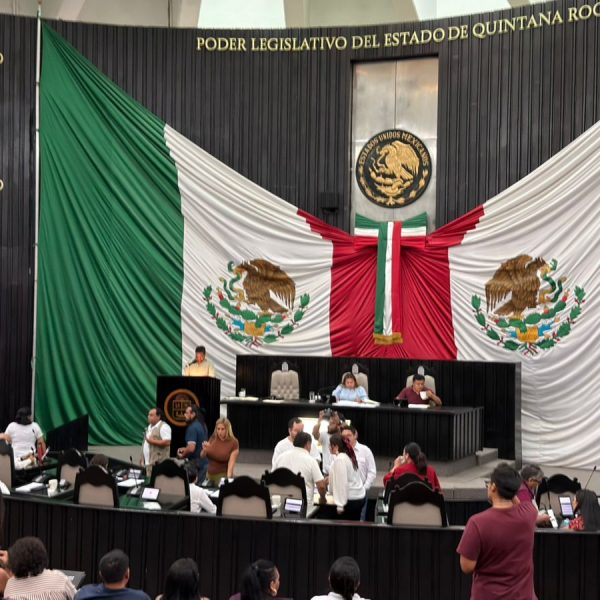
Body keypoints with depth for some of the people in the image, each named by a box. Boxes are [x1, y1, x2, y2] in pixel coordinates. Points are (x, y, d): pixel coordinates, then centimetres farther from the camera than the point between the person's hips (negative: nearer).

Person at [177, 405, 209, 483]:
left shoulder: (192, 428, -17)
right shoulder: (202, 425, 12)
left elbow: (191, 448, -23)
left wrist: (182, 455, -5)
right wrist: (184, 449, 15)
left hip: (197, 464, -9)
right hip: (205, 462, 9)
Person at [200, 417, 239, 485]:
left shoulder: (233, 443, -10)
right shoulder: (213, 439, 2)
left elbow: (231, 463, -15)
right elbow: (202, 456, 7)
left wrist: (228, 479, -26)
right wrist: (204, 450, -16)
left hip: (222, 475, -4)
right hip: (209, 475, 4)